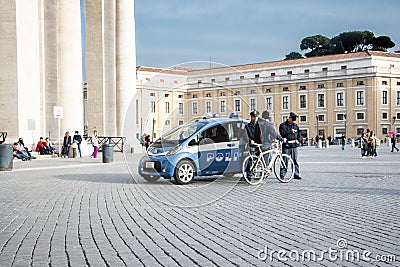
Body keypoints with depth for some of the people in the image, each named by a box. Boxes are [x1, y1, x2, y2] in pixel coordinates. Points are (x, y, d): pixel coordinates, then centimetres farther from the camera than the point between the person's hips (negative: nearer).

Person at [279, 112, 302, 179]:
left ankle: (296, 174, 11)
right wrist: (290, 131, -19)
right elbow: (282, 132, -15)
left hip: (294, 146, 5)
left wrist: (298, 140, -2)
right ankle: (282, 174, 1)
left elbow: (299, 134, 16)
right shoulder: (283, 125, 2)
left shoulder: (296, 126, 18)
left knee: (295, 161, 6)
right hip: (286, 146, -5)